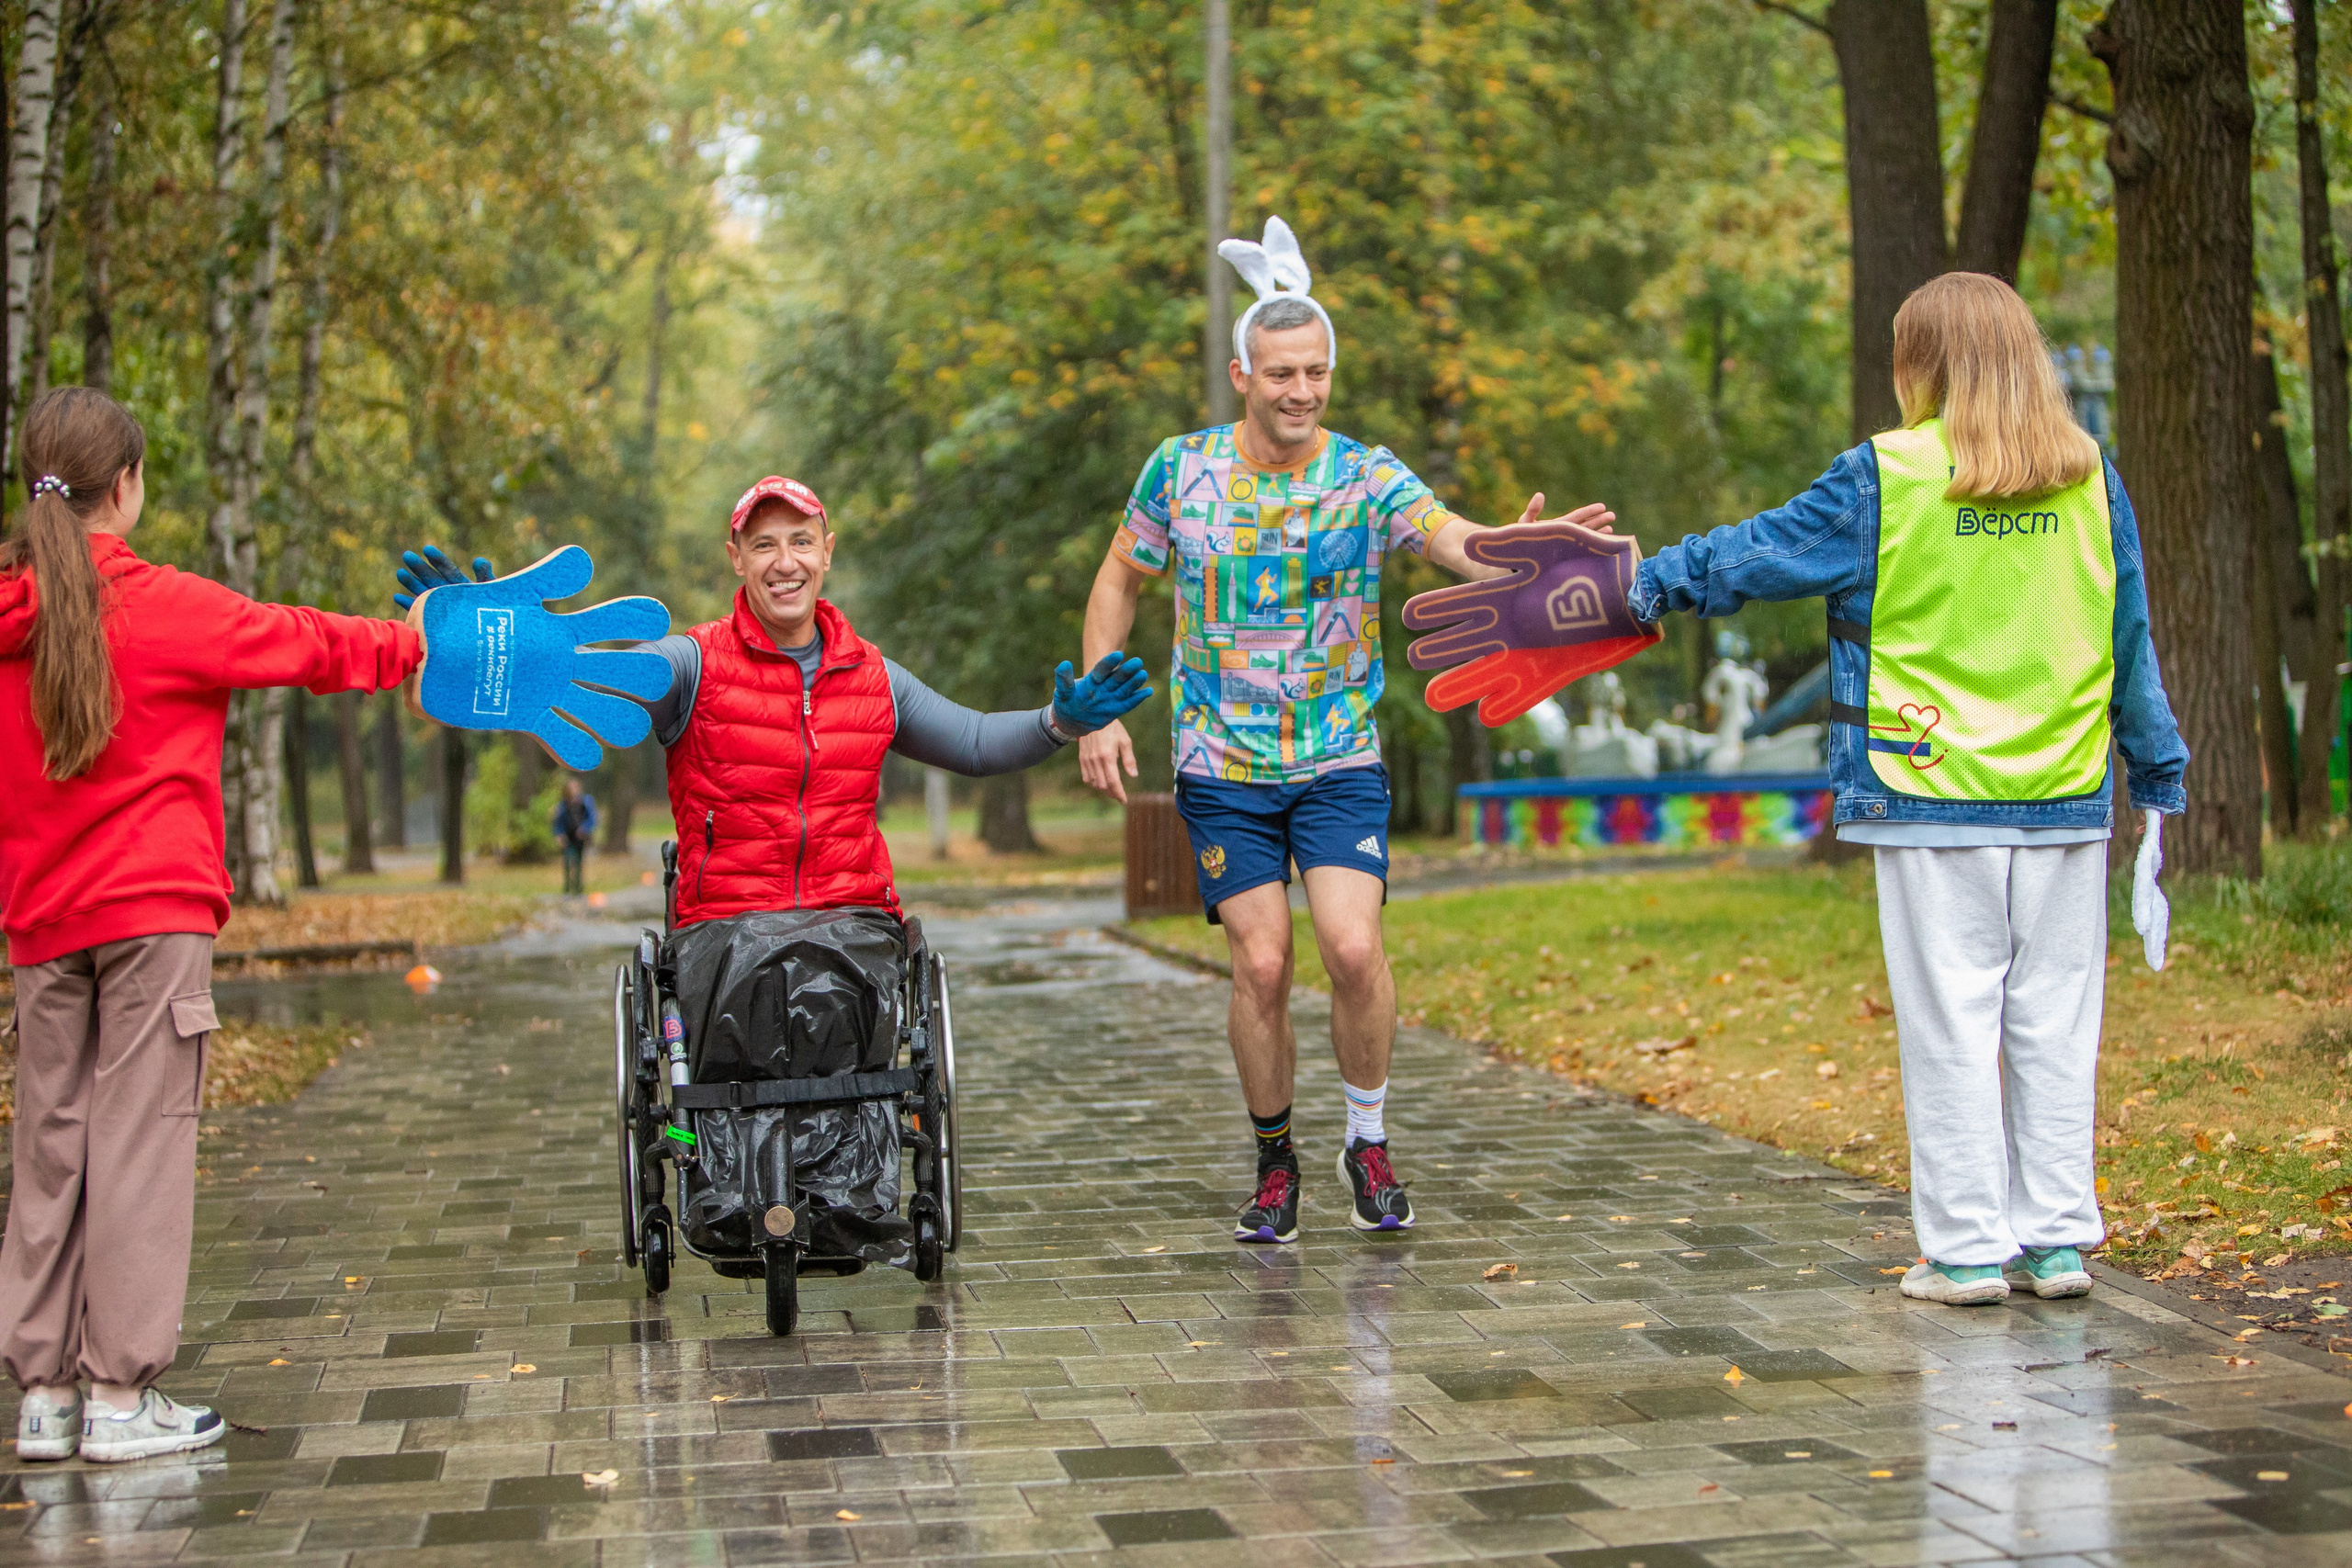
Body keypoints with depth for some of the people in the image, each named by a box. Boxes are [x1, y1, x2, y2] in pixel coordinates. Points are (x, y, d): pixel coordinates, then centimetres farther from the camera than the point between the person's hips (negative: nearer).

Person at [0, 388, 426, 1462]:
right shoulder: (165, 609, -8)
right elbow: (304, 646, 2)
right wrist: (419, 644, 16)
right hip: (154, 911, -5)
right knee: (139, 1137, -3)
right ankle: (121, 1396, -2)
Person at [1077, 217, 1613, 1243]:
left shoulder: (1367, 477, -7)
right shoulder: (1181, 469, -2)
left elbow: (1448, 537, -26)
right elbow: (1118, 585, 10)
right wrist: (1097, 712, 1)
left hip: (1341, 763, -1)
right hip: (1222, 770, 1)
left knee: (1353, 949, -15)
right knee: (1262, 965, -5)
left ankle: (1368, 1142, 9)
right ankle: (1274, 1162, 17)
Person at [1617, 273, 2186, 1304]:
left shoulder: (1888, 477, -6)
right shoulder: (2091, 478, 5)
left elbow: (1762, 552, 4)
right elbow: (2130, 639, 12)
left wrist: (1653, 580, 21)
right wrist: (2160, 771, 23)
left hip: (1932, 796, -3)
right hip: (2066, 797, 4)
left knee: (1949, 1024, 2)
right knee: (2055, 1024, 9)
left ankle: (1966, 1249, 4)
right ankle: (2057, 1240, 13)